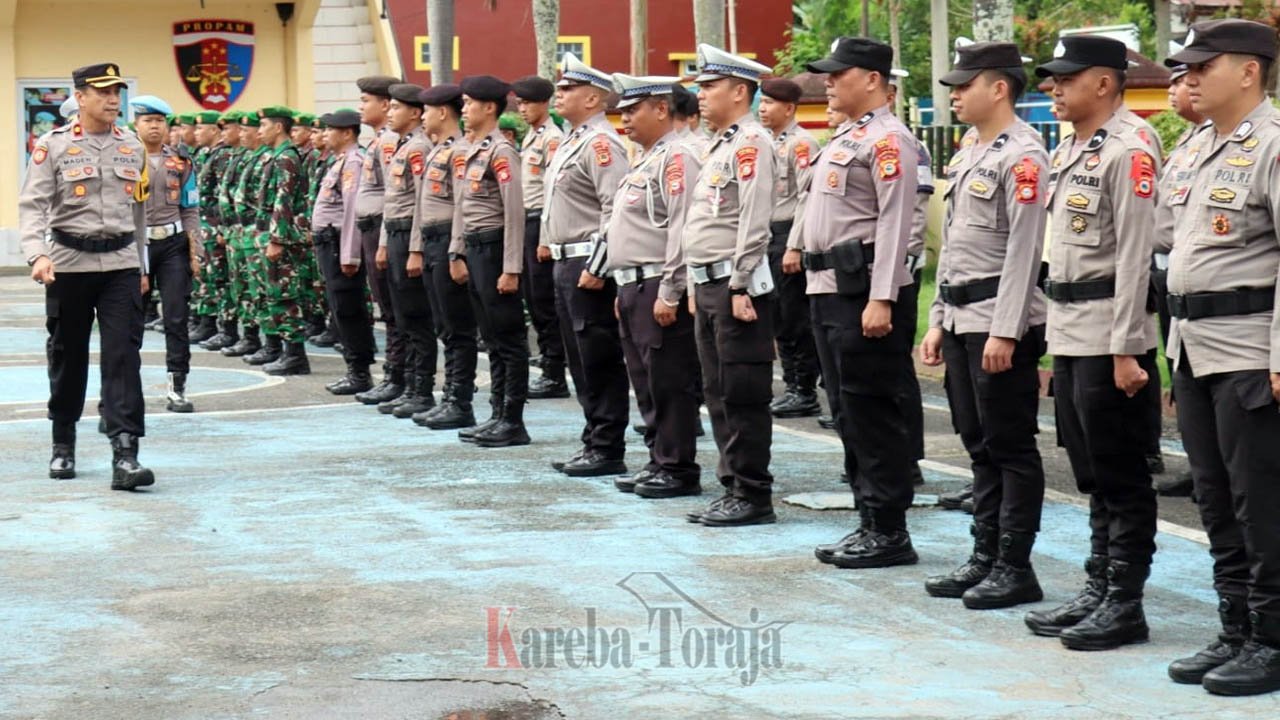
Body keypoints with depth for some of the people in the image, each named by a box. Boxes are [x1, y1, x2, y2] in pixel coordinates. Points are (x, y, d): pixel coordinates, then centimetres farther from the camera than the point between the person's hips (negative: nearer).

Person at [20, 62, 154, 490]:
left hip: (121, 264, 2)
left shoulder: (132, 148, 9)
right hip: (69, 263, -2)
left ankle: (125, 455, -14)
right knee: (67, 356, 10)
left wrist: (141, 268, 20)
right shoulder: (53, 146, -3)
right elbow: (32, 206, -11)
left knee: (123, 355, -9)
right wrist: (37, 255, -27)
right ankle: (63, 446, 27)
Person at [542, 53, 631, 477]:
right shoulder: (572, 142, 18)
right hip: (567, 263, 11)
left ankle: (608, 450, -1)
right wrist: (550, 243, 18)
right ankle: (593, 443, 20)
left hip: (589, 264, -11)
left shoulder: (601, 143, -14)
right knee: (580, 360, 14)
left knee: (599, 361, -6)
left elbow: (616, 208, -22)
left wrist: (597, 266, -24)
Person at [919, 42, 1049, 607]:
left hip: (1000, 323, -9)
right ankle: (985, 558, 20)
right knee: (979, 446, 13)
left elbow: (1024, 249, -18)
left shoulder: (1022, 155, -12)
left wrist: (1004, 331, -21)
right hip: (961, 320, 9)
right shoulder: (967, 154, 16)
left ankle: (1015, 569, 4)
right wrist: (938, 322, 17)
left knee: (1012, 447, -2)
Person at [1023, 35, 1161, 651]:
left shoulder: (1126, 154, -12)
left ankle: (1125, 604, 5)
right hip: (1069, 337, 9)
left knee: (1121, 477, -1)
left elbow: (1134, 256, -17)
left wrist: (1126, 349, -20)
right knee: (1092, 476, 14)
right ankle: (1098, 590, 22)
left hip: (1108, 340, -9)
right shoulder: (1066, 154, 15)